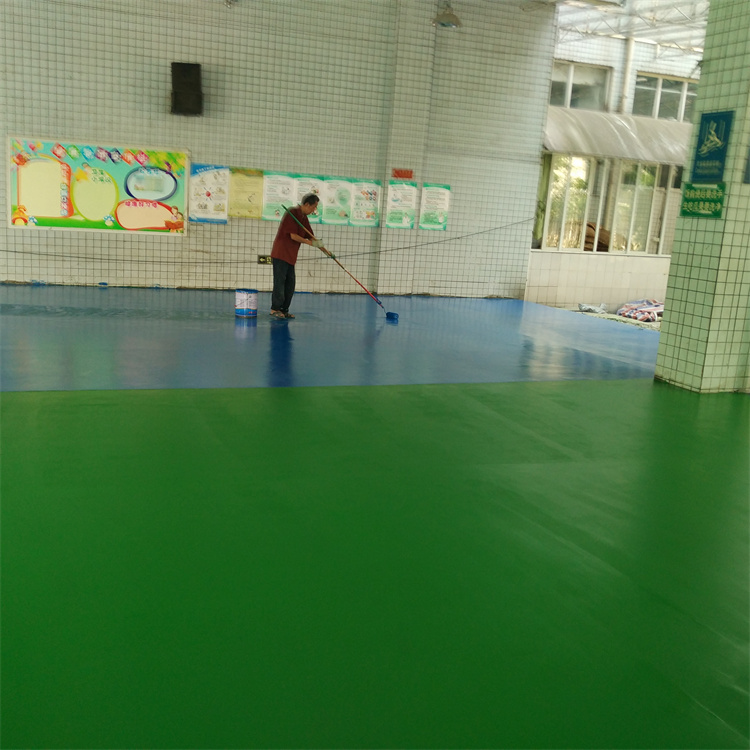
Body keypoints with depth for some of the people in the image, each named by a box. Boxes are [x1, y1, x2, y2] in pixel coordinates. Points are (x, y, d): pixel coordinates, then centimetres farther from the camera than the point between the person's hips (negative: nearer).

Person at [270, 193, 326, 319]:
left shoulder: (304, 218, 13)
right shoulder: (292, 213, -14)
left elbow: (311, 236, 17)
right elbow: (293, 236, -18)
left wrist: (325, 250, 10)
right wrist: (310, 243, -12)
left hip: (291, 255, 9)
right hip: (281, 253, -9)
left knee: (290, 283, 7)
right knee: (280, 281, -6)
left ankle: (284, 310, 13)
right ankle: (275, 309, 1)